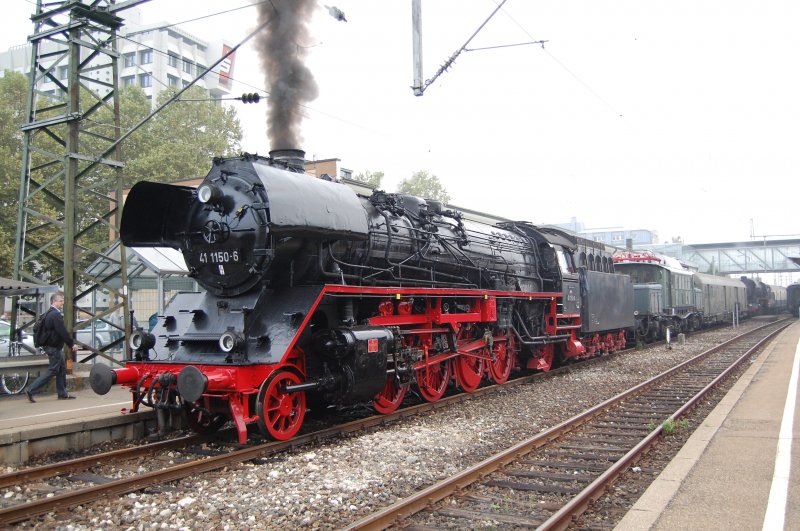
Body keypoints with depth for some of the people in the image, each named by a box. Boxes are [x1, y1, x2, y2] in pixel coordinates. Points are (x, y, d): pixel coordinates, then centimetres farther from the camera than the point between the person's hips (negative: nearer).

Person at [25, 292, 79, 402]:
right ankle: (31, 391, -4)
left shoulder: (50, 314, 14)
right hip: (54, 347, -11)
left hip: (54, 346, 11)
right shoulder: (56, 315, -19)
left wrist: (71, 343, 17)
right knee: (52, 370, -5)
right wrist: (72, 343, -15)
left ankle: (62, 393, 19)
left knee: (62, 369, 14)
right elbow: (63, 332, -22)